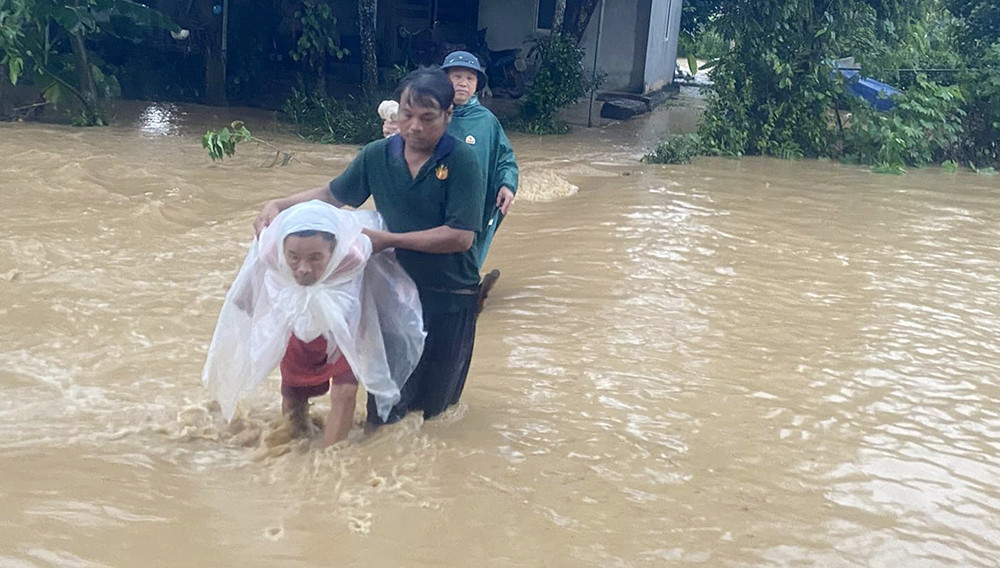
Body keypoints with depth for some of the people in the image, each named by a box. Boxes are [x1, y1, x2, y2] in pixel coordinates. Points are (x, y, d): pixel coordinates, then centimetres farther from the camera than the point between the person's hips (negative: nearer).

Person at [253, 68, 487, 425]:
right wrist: (279, 205, -1)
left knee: (433, 402, 12)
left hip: (450, 300, -3)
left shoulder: (462, 161, -15)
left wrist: (389, 240, -20)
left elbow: (462, 236, -21)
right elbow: (334, 194, 13)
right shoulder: (378, 155, -1)